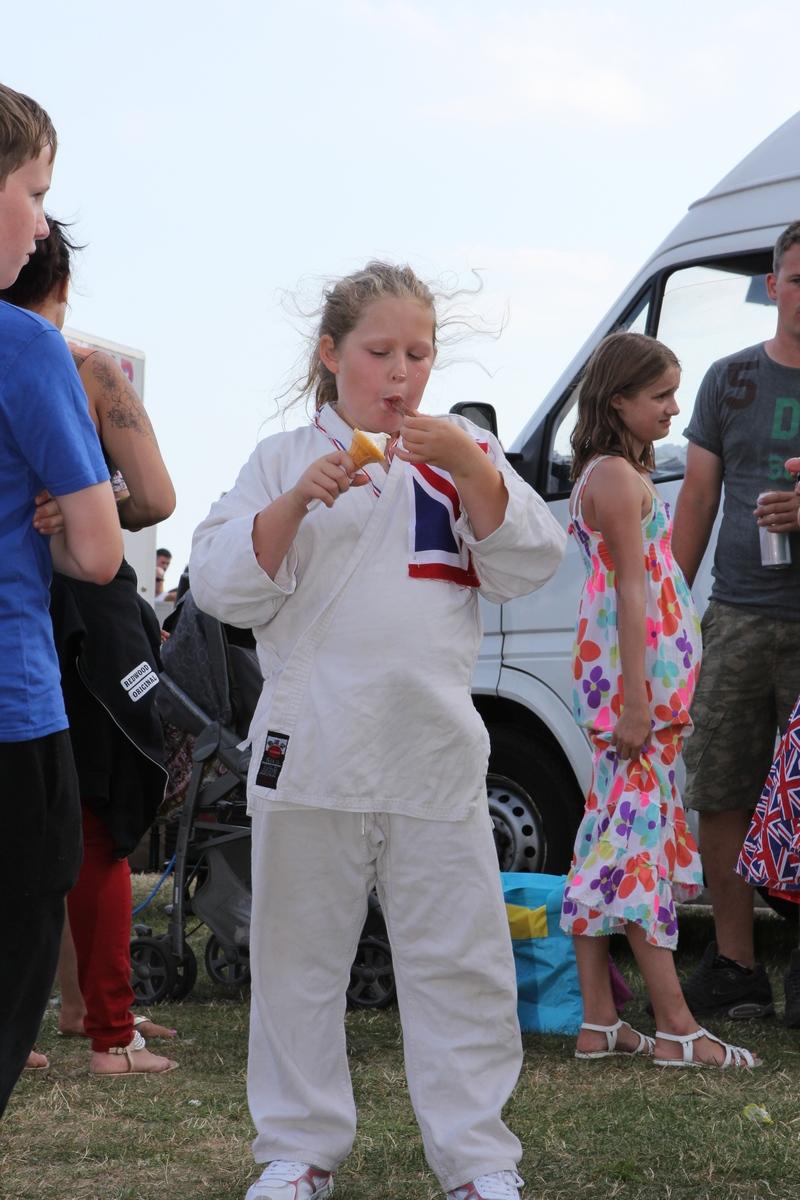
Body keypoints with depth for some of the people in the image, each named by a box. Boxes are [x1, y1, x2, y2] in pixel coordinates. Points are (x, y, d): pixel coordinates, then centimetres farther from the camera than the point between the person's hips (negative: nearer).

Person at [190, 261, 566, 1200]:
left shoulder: (463, 454, 11)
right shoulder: (282, 460, 6)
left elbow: (528, 566, 0)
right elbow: (223, 588, -2)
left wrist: (473, 472, -15)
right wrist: (300, 500, -17)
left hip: (435, 754, 1)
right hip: (313, 751, -1)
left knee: (459, 963, 3)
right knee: (300, 958, 7)